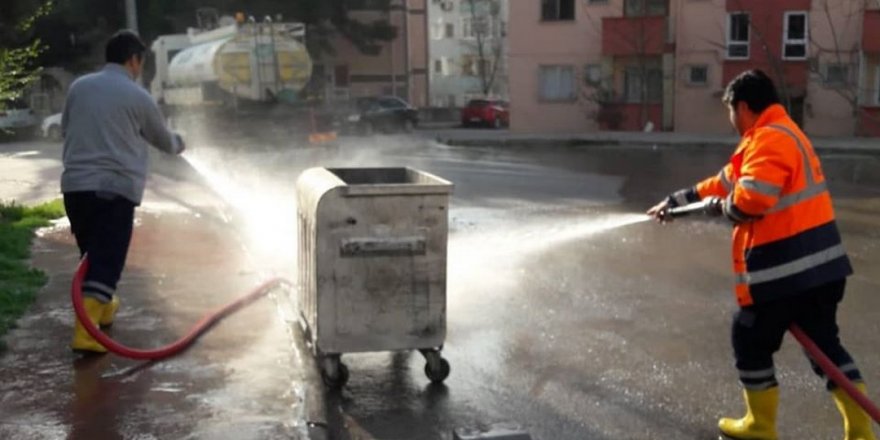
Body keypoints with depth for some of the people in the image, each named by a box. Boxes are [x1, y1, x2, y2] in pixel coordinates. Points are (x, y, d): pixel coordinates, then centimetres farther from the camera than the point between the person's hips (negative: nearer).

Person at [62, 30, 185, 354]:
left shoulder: (78, 86, 10)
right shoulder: (138, 96, -2)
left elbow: (65, 129, 23)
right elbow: (163, 139, 14)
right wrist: (178, 144, 37)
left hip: (74, 184, 6)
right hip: (115, 187, -5)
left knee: (92, 253, 22)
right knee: (106, 259, -6)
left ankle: (103, 305, 41)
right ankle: (85, 332, -15)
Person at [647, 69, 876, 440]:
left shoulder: (769, 139, -16)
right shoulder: (778, 134, 19)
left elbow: (749, 201, -28)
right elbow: (726, 182, 24)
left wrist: (719, 207, -6)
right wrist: (675, 201, 25)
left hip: (785, 269, -10)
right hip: (817, 265, 10)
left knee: (750, 341, 8)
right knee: (824, 344, 16)